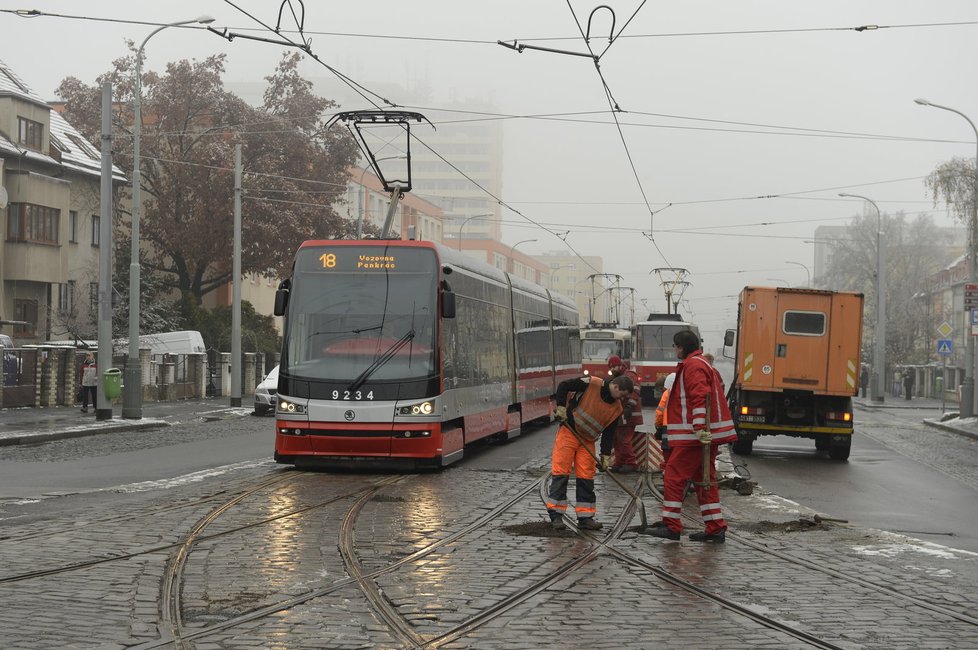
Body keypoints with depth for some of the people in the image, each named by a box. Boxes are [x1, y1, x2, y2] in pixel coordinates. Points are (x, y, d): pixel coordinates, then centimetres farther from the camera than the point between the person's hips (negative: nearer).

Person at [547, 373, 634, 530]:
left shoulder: (616, 408, 0)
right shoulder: (591, 384, -16)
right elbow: (564, 386, -10)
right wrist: (561, 407, -19)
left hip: (587, 441, 5)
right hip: (568, 433, -5)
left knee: (586, 477, 2)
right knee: (561, 471, -6)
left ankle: (585, 517, 8)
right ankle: (555, 515, -2)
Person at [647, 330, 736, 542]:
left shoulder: (693, 365, -11)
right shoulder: (704, 365, 23)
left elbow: (700, 397, -22)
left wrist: (700, 428, -28)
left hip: (693, 435, -10)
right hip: (708, 434, 10)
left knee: (674, 475, -6)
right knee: (704, 479, 12)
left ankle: (671, 525, -5)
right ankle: (715, 528, 11)